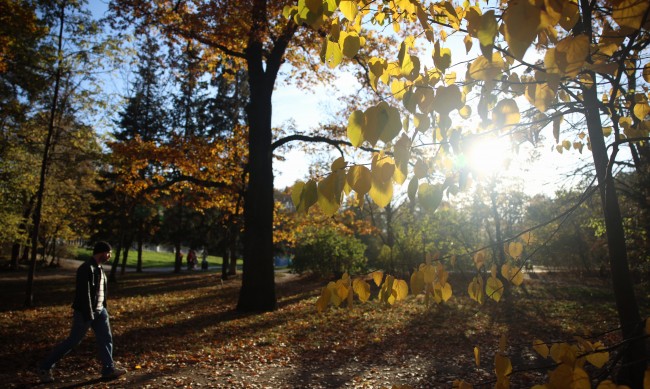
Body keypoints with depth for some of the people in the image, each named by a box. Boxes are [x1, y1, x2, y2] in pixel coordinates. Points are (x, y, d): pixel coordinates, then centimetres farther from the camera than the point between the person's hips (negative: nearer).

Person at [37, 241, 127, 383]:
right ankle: (44, 367, 21)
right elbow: (84, 294, -23)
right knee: (73, 341, 3)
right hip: (85, 312, -8)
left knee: (106, 338, 5)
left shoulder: (98, 268, 8)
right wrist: (88, 316, -23)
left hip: (99, 310, 8)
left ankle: (109, 369, 11)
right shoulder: (86, 269, -20)